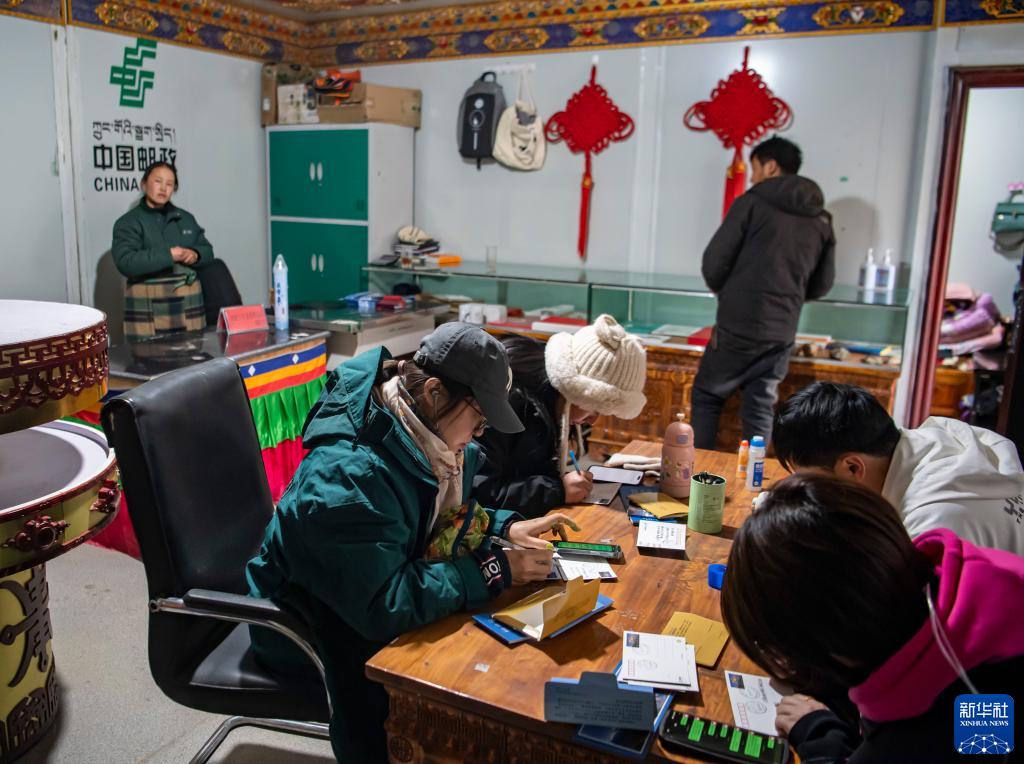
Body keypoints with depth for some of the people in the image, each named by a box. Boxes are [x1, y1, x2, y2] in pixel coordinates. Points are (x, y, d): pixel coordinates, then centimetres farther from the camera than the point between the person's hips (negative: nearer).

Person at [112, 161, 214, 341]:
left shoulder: (186, 218, 15)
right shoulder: (128, 222, -1)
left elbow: (208, 252, 16)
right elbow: (126, 263, -14)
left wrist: (195, 255, -7)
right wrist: (167, 255, -20)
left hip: (188, 302, 5)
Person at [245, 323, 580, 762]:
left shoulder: (425, 439, -8)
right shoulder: (348, 474, -34)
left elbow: (449, 514, 9)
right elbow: (382, 606, -36)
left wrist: (506, 528, -9)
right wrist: (494, 569, -32)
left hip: (370, 605, 7)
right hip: (310, 632, -7)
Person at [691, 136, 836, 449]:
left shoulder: (752, 203, -5)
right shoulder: (821, 219, 11)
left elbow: (714, 264, -7)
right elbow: (822, 284, 14)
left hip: (738, 326, -4)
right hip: (782, 333, 4)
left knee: (707, 396, 11)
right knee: (760, 410, 11)